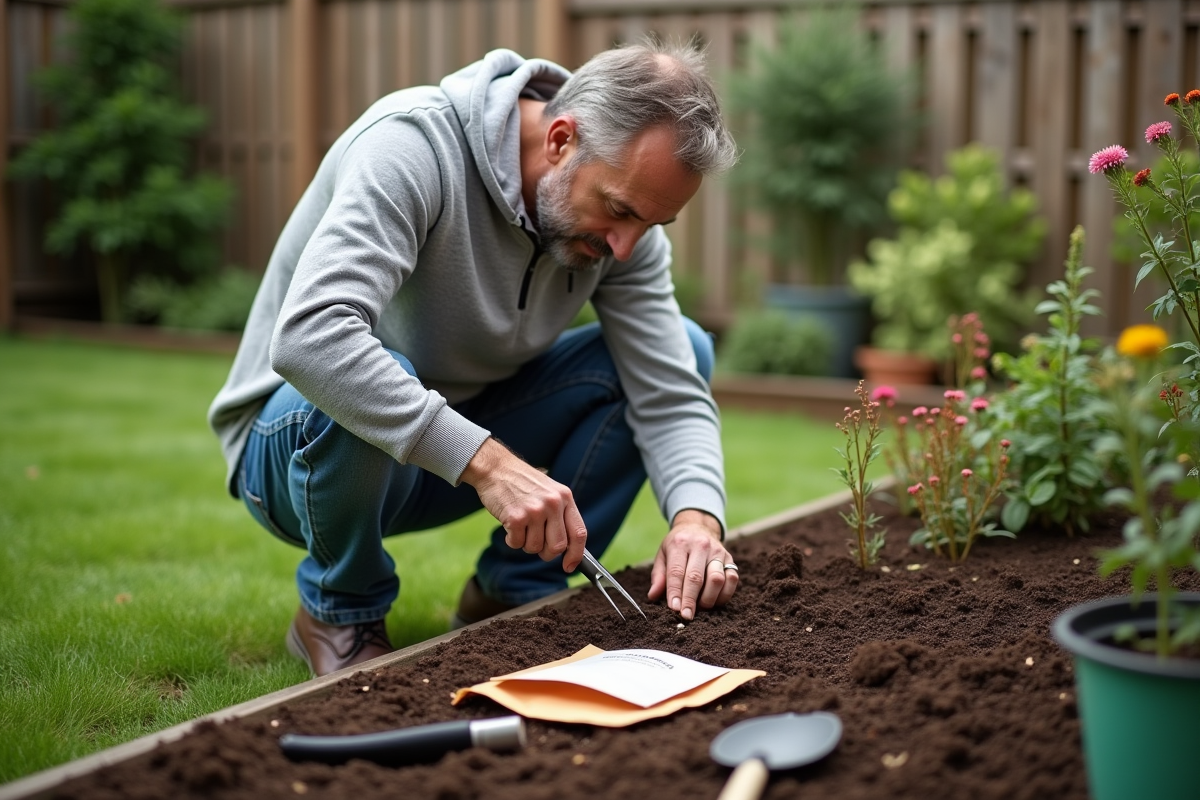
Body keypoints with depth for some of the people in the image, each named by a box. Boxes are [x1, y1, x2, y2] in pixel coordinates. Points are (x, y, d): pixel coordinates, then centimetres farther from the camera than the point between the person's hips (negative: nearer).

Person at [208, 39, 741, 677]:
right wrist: (485, 459, -46)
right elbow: (309, 337, -43)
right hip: (295, 441, -5)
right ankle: (338, 610, -9)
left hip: (460, 450, 6)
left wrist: (697, 517, -30)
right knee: (354, 390, -41)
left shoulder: (624, 210, -10)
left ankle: (514, 592, 1)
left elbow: (671, 396, -10)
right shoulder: (414, 144, -29)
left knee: (684, 348, -6)